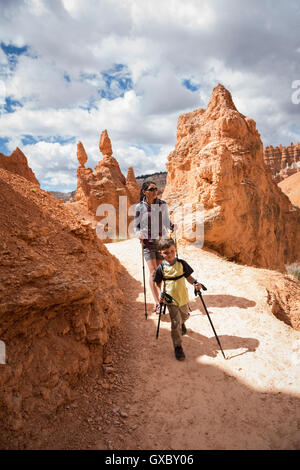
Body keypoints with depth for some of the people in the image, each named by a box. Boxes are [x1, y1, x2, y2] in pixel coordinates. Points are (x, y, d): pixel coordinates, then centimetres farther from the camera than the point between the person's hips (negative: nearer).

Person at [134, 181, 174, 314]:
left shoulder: (162, 205, 1)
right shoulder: (140, 207, -5)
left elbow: (166, 222, 9)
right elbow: (136, 226, 1)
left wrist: (172, 226, -12)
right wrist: (139, 234, -18)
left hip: (162, 241, 2)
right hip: (148, 243, -2)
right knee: (153, 272, -10)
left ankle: (162, 297, 28)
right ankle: (157, 303, -7)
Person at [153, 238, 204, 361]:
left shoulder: (181, 263, -7)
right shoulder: (161, 268, -9)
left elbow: (188, 277, 3)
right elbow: (158, 283, 4)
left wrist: (195, 283, -16)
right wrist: (161, 293, -10)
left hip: (183, 297, 3)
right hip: (171, 300, -3)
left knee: (184, 316, 25)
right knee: (175, 324, -5)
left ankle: (182, 324, 62)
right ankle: (178, 347, 10)